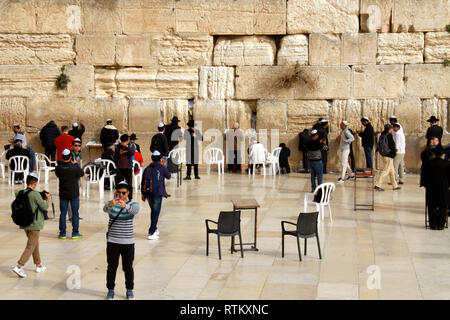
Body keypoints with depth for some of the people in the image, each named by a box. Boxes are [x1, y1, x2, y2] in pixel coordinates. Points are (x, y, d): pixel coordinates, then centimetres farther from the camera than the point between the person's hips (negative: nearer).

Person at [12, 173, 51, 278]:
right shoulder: (35, 194, -20)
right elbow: (45, 207, -13)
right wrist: (47, 198, 6)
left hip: (24, 224, 7)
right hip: (34, 224, -7)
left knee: (35, 244, 21)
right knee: (30, 247, -2)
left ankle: (39, 265, 31)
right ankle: (19, 267, -12)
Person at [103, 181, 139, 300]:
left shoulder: (133, 204, -4)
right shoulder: (111, 204, -2)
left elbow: (135, 210, -28)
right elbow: (105, 209, -26)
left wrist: (125, 206, -50)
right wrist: (111, 204, -51)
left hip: (128, 242, 0)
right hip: (112, 242, 0)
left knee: (128, 267, 8)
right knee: (112, 267, 6)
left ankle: (129, 290, 23)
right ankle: (110, 290, 19)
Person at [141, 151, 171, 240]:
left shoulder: (147, 168, 12)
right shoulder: (161, 168, -2)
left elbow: (143, 182, 11)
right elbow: (168, 176, 14)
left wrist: (143, 194, 16)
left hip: (147, 192, 5)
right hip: (157, 192, -5)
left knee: (153, 211, 22)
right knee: (156, 212, -1)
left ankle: (155, 229, 30)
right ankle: (151, 233, -6)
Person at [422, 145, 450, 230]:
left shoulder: (428, 164, -4)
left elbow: (425, 178, 1)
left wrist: (426, 186, 16)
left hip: (431, 189, 0)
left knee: (432, 208, 8)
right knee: (443, 208, 8)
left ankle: (433, 225, 7)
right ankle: (440, 225, 6)